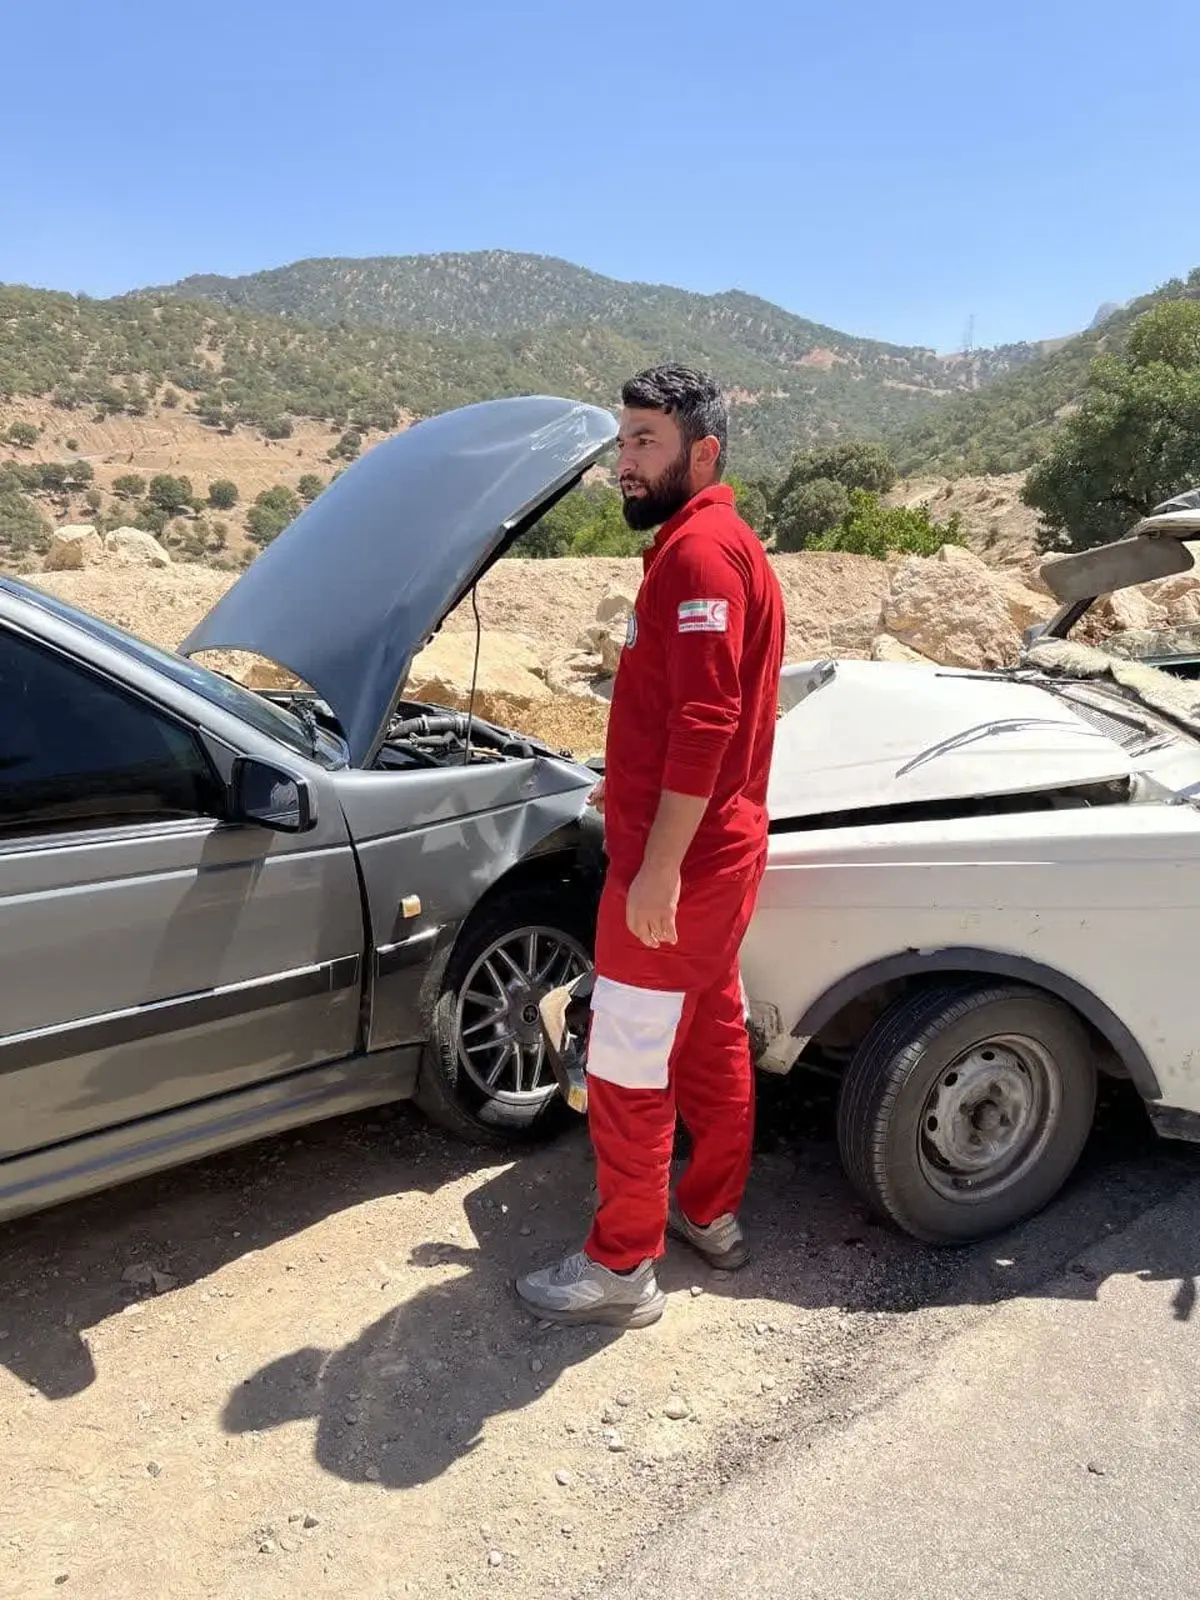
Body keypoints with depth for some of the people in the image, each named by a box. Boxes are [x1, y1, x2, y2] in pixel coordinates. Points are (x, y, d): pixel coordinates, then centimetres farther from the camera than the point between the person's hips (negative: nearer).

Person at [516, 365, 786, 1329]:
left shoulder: (698, 551, -19)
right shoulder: (727, 543, 15)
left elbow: (705, 723, -27)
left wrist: (657, 870, -26)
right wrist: (630, 784, 24)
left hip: (675, 861, -11)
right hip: (719, 850, 11)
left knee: (630, 1065, 1)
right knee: (713, 1033, 20)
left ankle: (621, 1268, 15)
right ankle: (712, 1213, 37)